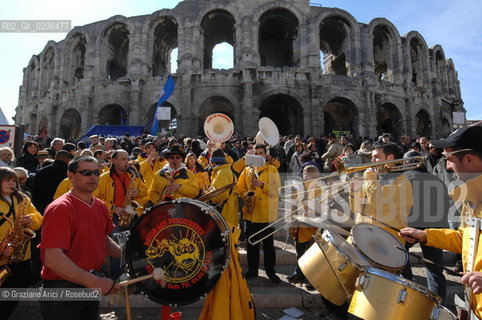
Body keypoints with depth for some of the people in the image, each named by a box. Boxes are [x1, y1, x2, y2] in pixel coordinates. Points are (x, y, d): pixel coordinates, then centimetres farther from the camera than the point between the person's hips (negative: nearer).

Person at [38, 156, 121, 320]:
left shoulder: (100, 206, 2)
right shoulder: (59, 208, -20)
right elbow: (53, 258, -27)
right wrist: (93, 281, -32)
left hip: (93, 286, 7)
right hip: (62, 289, -7)